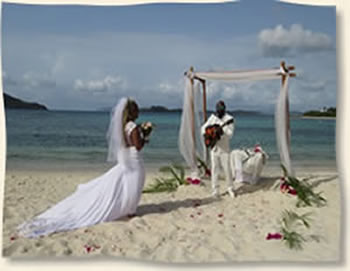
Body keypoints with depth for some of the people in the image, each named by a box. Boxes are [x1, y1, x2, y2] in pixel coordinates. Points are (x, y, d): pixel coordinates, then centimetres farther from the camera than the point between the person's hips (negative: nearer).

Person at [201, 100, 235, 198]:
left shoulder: (229, 119, -7)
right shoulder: (212, 117, 6)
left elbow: (230, 134, -15)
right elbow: (204, 127, 10)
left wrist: (222, 131, -31)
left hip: (224, 148, -3)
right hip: (214, 147, 3)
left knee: (227, 169, 1)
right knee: (215, 169, 4)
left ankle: (230, 188, 20)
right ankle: (215, 190, 11)